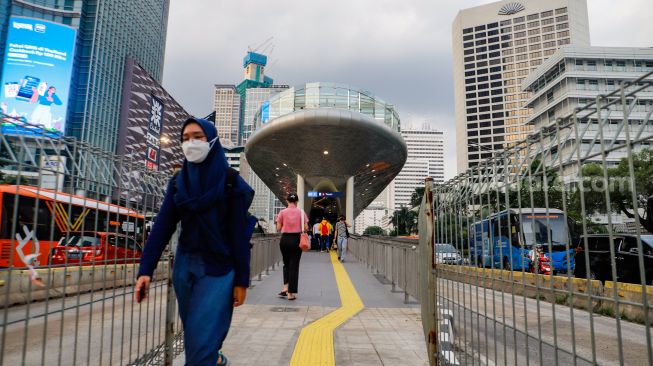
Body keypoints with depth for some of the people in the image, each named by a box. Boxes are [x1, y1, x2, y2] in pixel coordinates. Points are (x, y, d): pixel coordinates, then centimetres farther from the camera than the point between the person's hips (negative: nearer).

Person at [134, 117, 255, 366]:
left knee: (201, 339, -8)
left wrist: (242, 280, -9)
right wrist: (145, 270, -8)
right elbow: (162, 227, 1)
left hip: (219, 268, -5)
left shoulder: (230, 182, -8)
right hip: (184, 265, 5)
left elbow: (239, 233, -9)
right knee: (193, 333, 18)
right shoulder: (178, 182, 5)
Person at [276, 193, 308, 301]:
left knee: (286, 264, 20)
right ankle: (291, 293, 5)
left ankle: (285, 287, 9)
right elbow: (306, 228, -3)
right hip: (296, 239, -1)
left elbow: (278, 229, -1)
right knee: (294, 265, 4)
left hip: (285, 239, 1)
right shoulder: (301, 212, -1)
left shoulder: (282, 212, -1)